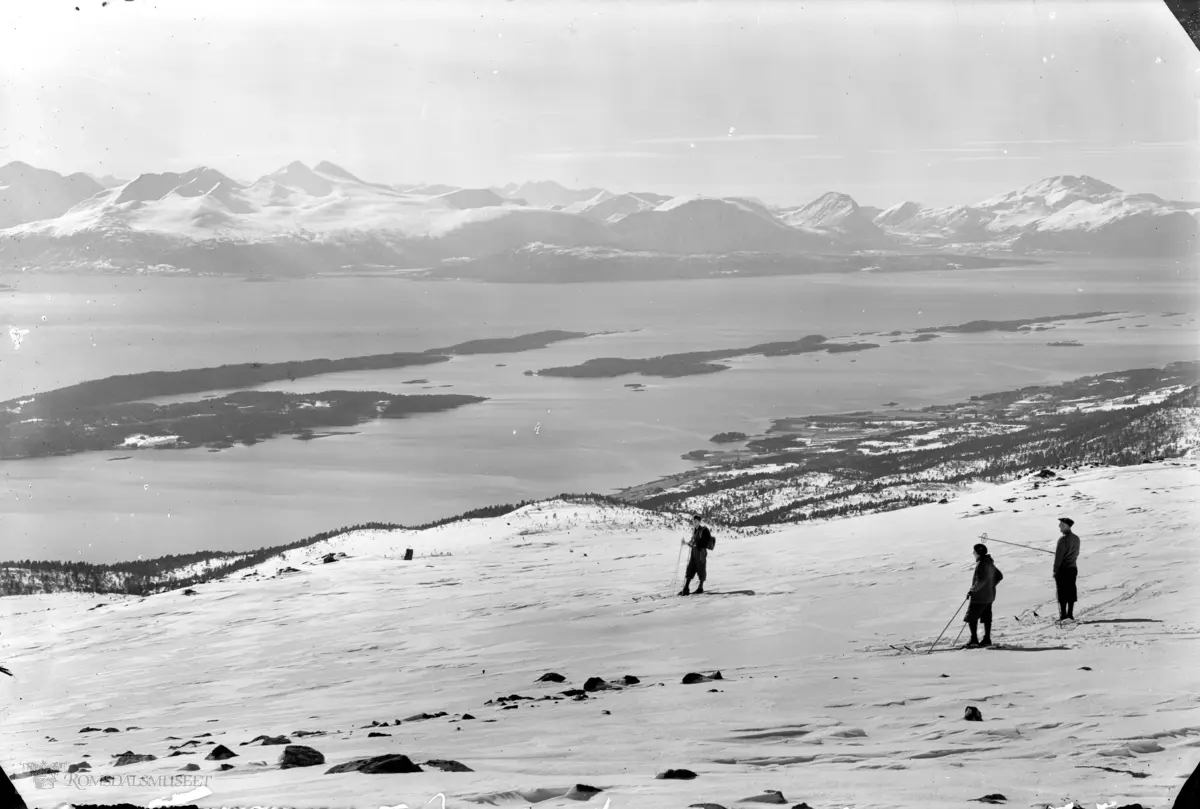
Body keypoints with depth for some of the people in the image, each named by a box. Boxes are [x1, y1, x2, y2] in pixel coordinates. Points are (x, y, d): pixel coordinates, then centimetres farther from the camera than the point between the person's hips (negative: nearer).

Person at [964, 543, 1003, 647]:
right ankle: (987, 639, 15)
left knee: (971, 618, -5)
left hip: (980, 596, -10)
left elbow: (981, 581, -26)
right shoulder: (990, 563, 11)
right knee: (986, 618, 13)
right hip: (989, 596, 10)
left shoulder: (981, 564, -18)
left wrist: (972, 590, -17)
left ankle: (974, 639, -10)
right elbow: (999, 576, 20)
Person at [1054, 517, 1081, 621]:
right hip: (1073, 568, 7)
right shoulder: (1076, 539, 7)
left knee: (1062, 592, -3)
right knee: (1071, 591, 10)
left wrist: (1055, 570, -11)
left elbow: (1059, 556, -15)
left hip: (1063, 569, -7)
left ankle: (1063, 615, -4)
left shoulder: (1063, 539, -16)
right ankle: (1070, 614, 12)